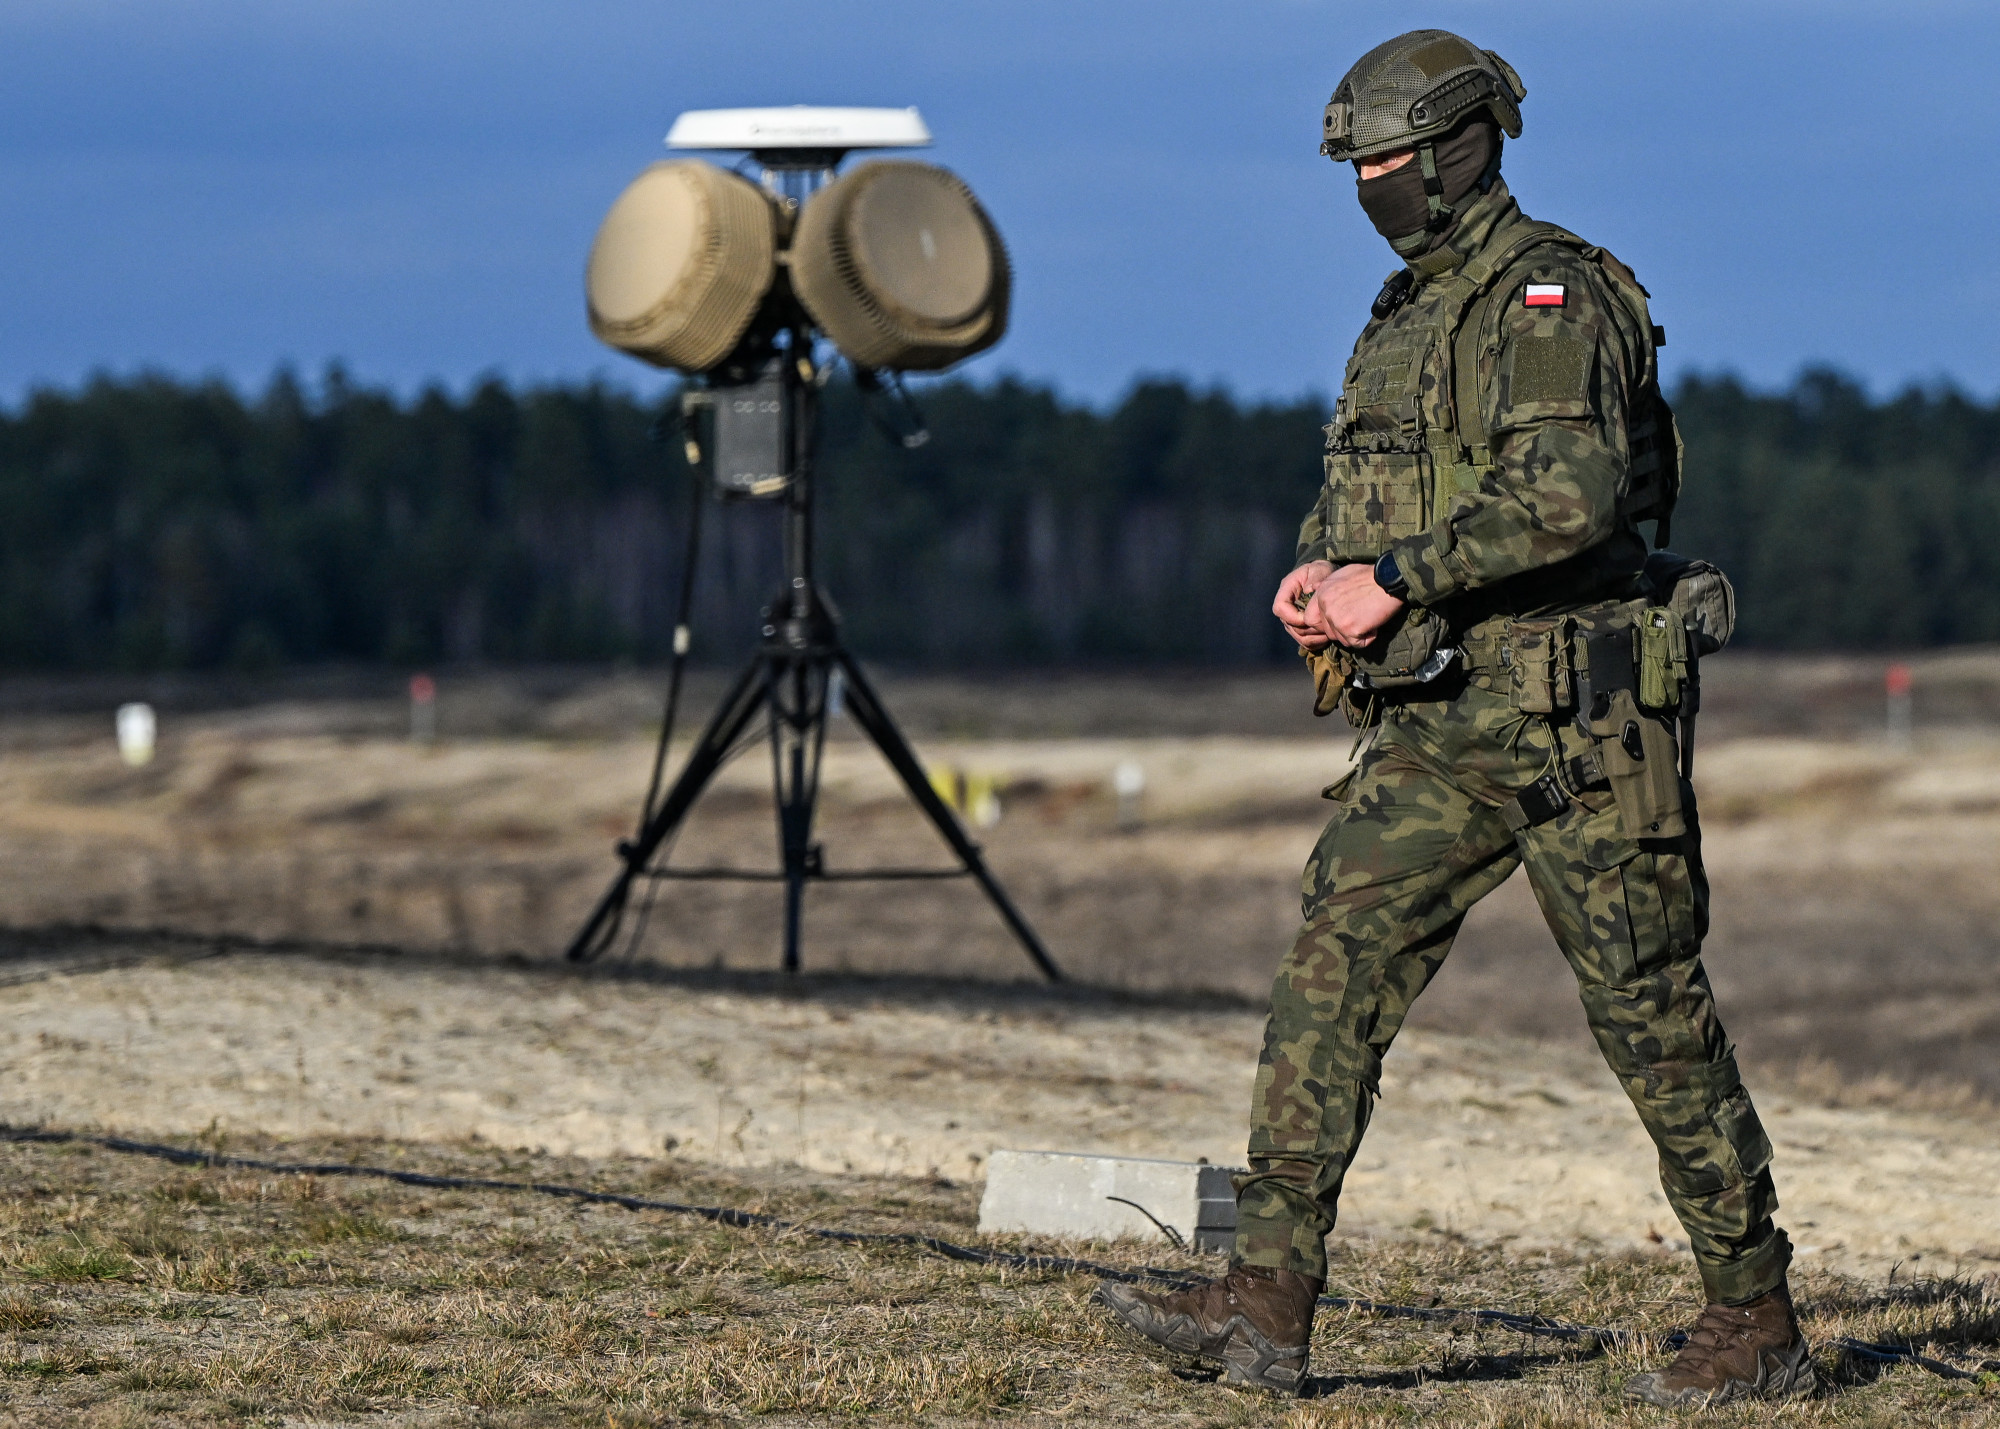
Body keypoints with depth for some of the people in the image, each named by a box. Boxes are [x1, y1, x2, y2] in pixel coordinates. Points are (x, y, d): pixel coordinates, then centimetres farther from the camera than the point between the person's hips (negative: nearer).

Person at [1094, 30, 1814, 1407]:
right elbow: (1359, 485, 24)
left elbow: (1573, 488, -27)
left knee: (1652, 1009, -1)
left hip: (1576, 715, -8)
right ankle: (1268, 1302, -9)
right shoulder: (1405, 315, 16)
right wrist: (1320, 570, 2)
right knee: (1335, 967, -4)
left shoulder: (1552, 296, -13)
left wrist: (1398, 578, -24)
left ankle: (1758, 1321, 11)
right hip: (1440, 718, 8)